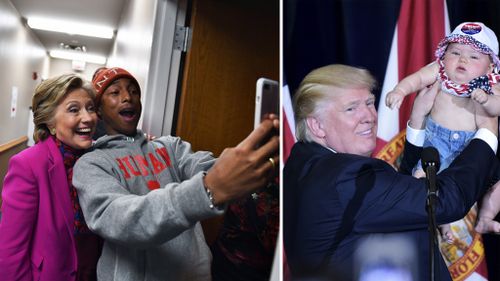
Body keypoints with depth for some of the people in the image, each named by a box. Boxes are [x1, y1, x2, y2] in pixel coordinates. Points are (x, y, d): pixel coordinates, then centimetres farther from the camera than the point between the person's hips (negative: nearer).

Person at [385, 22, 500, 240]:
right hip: (437, 140, -2)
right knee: (422, 176, -23)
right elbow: (417, 78, -14)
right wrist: (400, 90, -33)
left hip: (475, 144, 2)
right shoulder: (439, 71, -1)